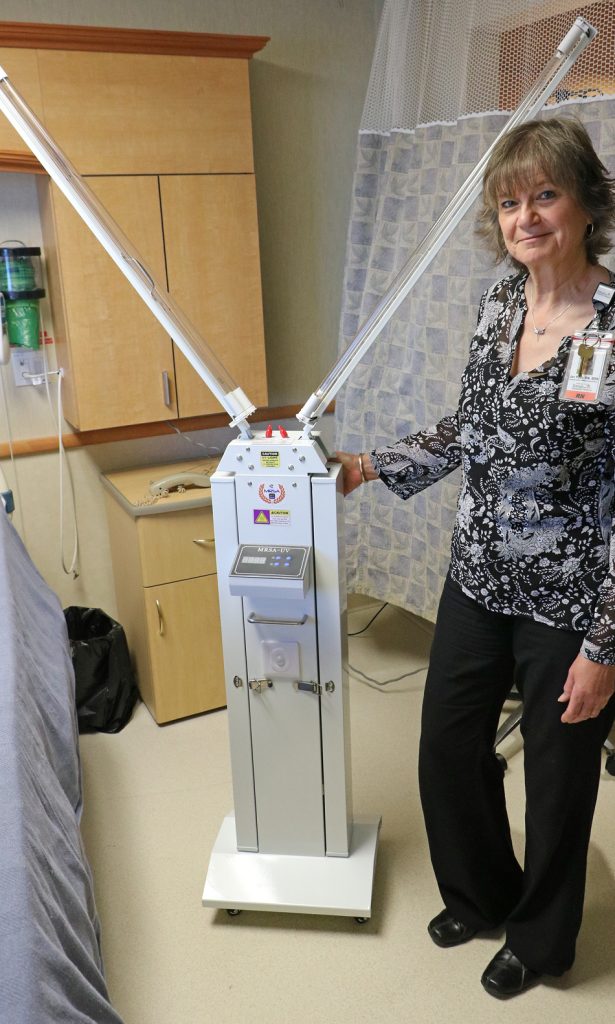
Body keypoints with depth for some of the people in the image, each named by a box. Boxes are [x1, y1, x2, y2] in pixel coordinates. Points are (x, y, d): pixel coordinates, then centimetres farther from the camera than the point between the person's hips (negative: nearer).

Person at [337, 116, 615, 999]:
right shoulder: (499, 303, 1)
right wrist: (373, 466, 9)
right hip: (477, 579, 6)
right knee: (447, 746, 19)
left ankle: (540, 939, 45)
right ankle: (478, 895, 49)